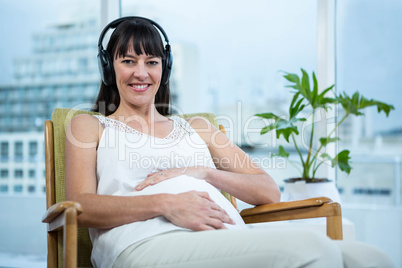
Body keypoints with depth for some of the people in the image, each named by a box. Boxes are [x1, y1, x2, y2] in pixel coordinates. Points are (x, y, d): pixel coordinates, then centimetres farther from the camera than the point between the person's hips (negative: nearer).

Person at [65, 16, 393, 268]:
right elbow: (81, 207, 2)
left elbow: (269, 192, 20)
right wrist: (164, 203, -14)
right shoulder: (89, 126, 22)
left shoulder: (196, 128, 30)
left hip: (230, 238, 5)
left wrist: (205, 173, 1)